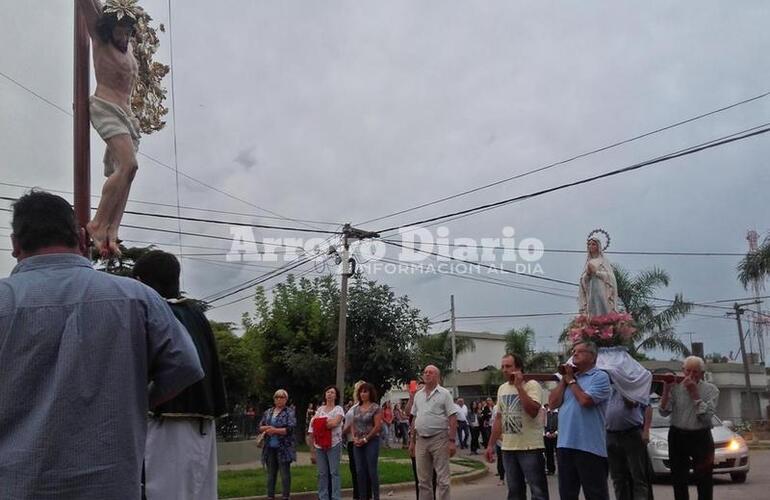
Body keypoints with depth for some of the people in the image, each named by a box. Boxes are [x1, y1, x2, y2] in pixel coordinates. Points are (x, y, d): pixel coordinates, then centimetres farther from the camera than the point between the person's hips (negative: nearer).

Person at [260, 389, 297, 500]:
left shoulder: (289, 412, -3)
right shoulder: (268, 412, 13)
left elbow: (290, 429, -14)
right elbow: (260, 427, 11)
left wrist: (274, 430, -18)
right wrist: (267, 428, -11)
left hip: (284, 448, -5)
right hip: (270, 448, 5)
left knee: (285, 474, 0)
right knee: (271, 473, 11)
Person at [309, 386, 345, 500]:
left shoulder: (338, 409, 0)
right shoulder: (320, 409, 14)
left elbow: (335, 423, -15)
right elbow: (314, 423, 11)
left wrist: (320, 424, -6)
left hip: (334, 444, -4)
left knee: (334, 472, -4)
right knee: (322, 473, 7)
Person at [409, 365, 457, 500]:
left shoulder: (444, 394, -3)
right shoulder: (418, 395, 12)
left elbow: (452, 418, -8)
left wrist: (452, 441, -15)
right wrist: (412, 441, 13)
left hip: (439, 439, -5)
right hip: (421, 440, 5)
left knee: (442, 479, -1)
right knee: (423, 480, 10)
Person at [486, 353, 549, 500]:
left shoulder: (532, 385, -9)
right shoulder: (502, 389, 12)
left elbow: (533, 411, -25)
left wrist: (519, 386, -20)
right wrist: (490, 445, 15)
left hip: (530, 447, -6)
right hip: (508, 448, 6)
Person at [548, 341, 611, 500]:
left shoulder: (600, 377, -5)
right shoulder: (568, 377, 17)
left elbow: (585, 400, -19)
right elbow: (553, 403, 7)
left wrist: (571, 380, -4)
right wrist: (564, 379, 3)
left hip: (589, 446, -7)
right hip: (565, 444, 7)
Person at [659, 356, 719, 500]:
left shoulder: (711, 390, -3)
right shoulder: (675, 387, 1)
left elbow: (706, 416, -14)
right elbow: (664, 412, -5)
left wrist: (694, 393, -16)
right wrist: (666, 389, -15)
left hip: (701, 438, -2)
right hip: (677, 437, 2)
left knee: (704, 480, -3)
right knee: (678, 478, 9)